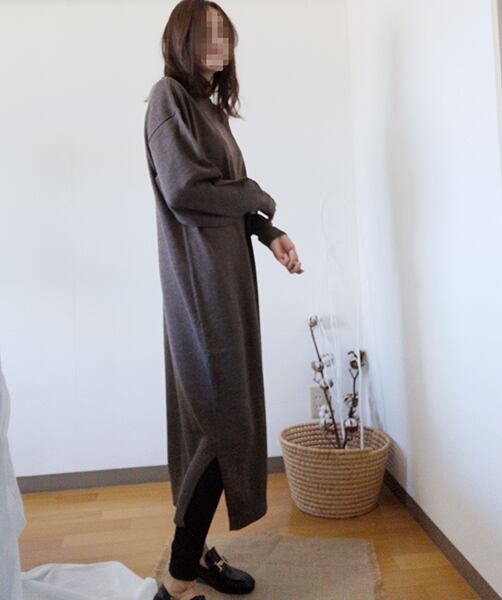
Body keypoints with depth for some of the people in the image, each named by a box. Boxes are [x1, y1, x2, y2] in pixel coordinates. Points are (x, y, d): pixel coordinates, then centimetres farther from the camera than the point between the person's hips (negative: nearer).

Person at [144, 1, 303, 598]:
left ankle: (196, 549, 26)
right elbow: (183, 189, -15)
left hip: (228, 270, 9)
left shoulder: (210, 103, 23)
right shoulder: (169, 95, -3)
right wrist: (260, 198, -2)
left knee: (217, 419, 11)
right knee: (223, 421, -8)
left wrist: (268, 232, 4)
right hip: (198, 274, -9)